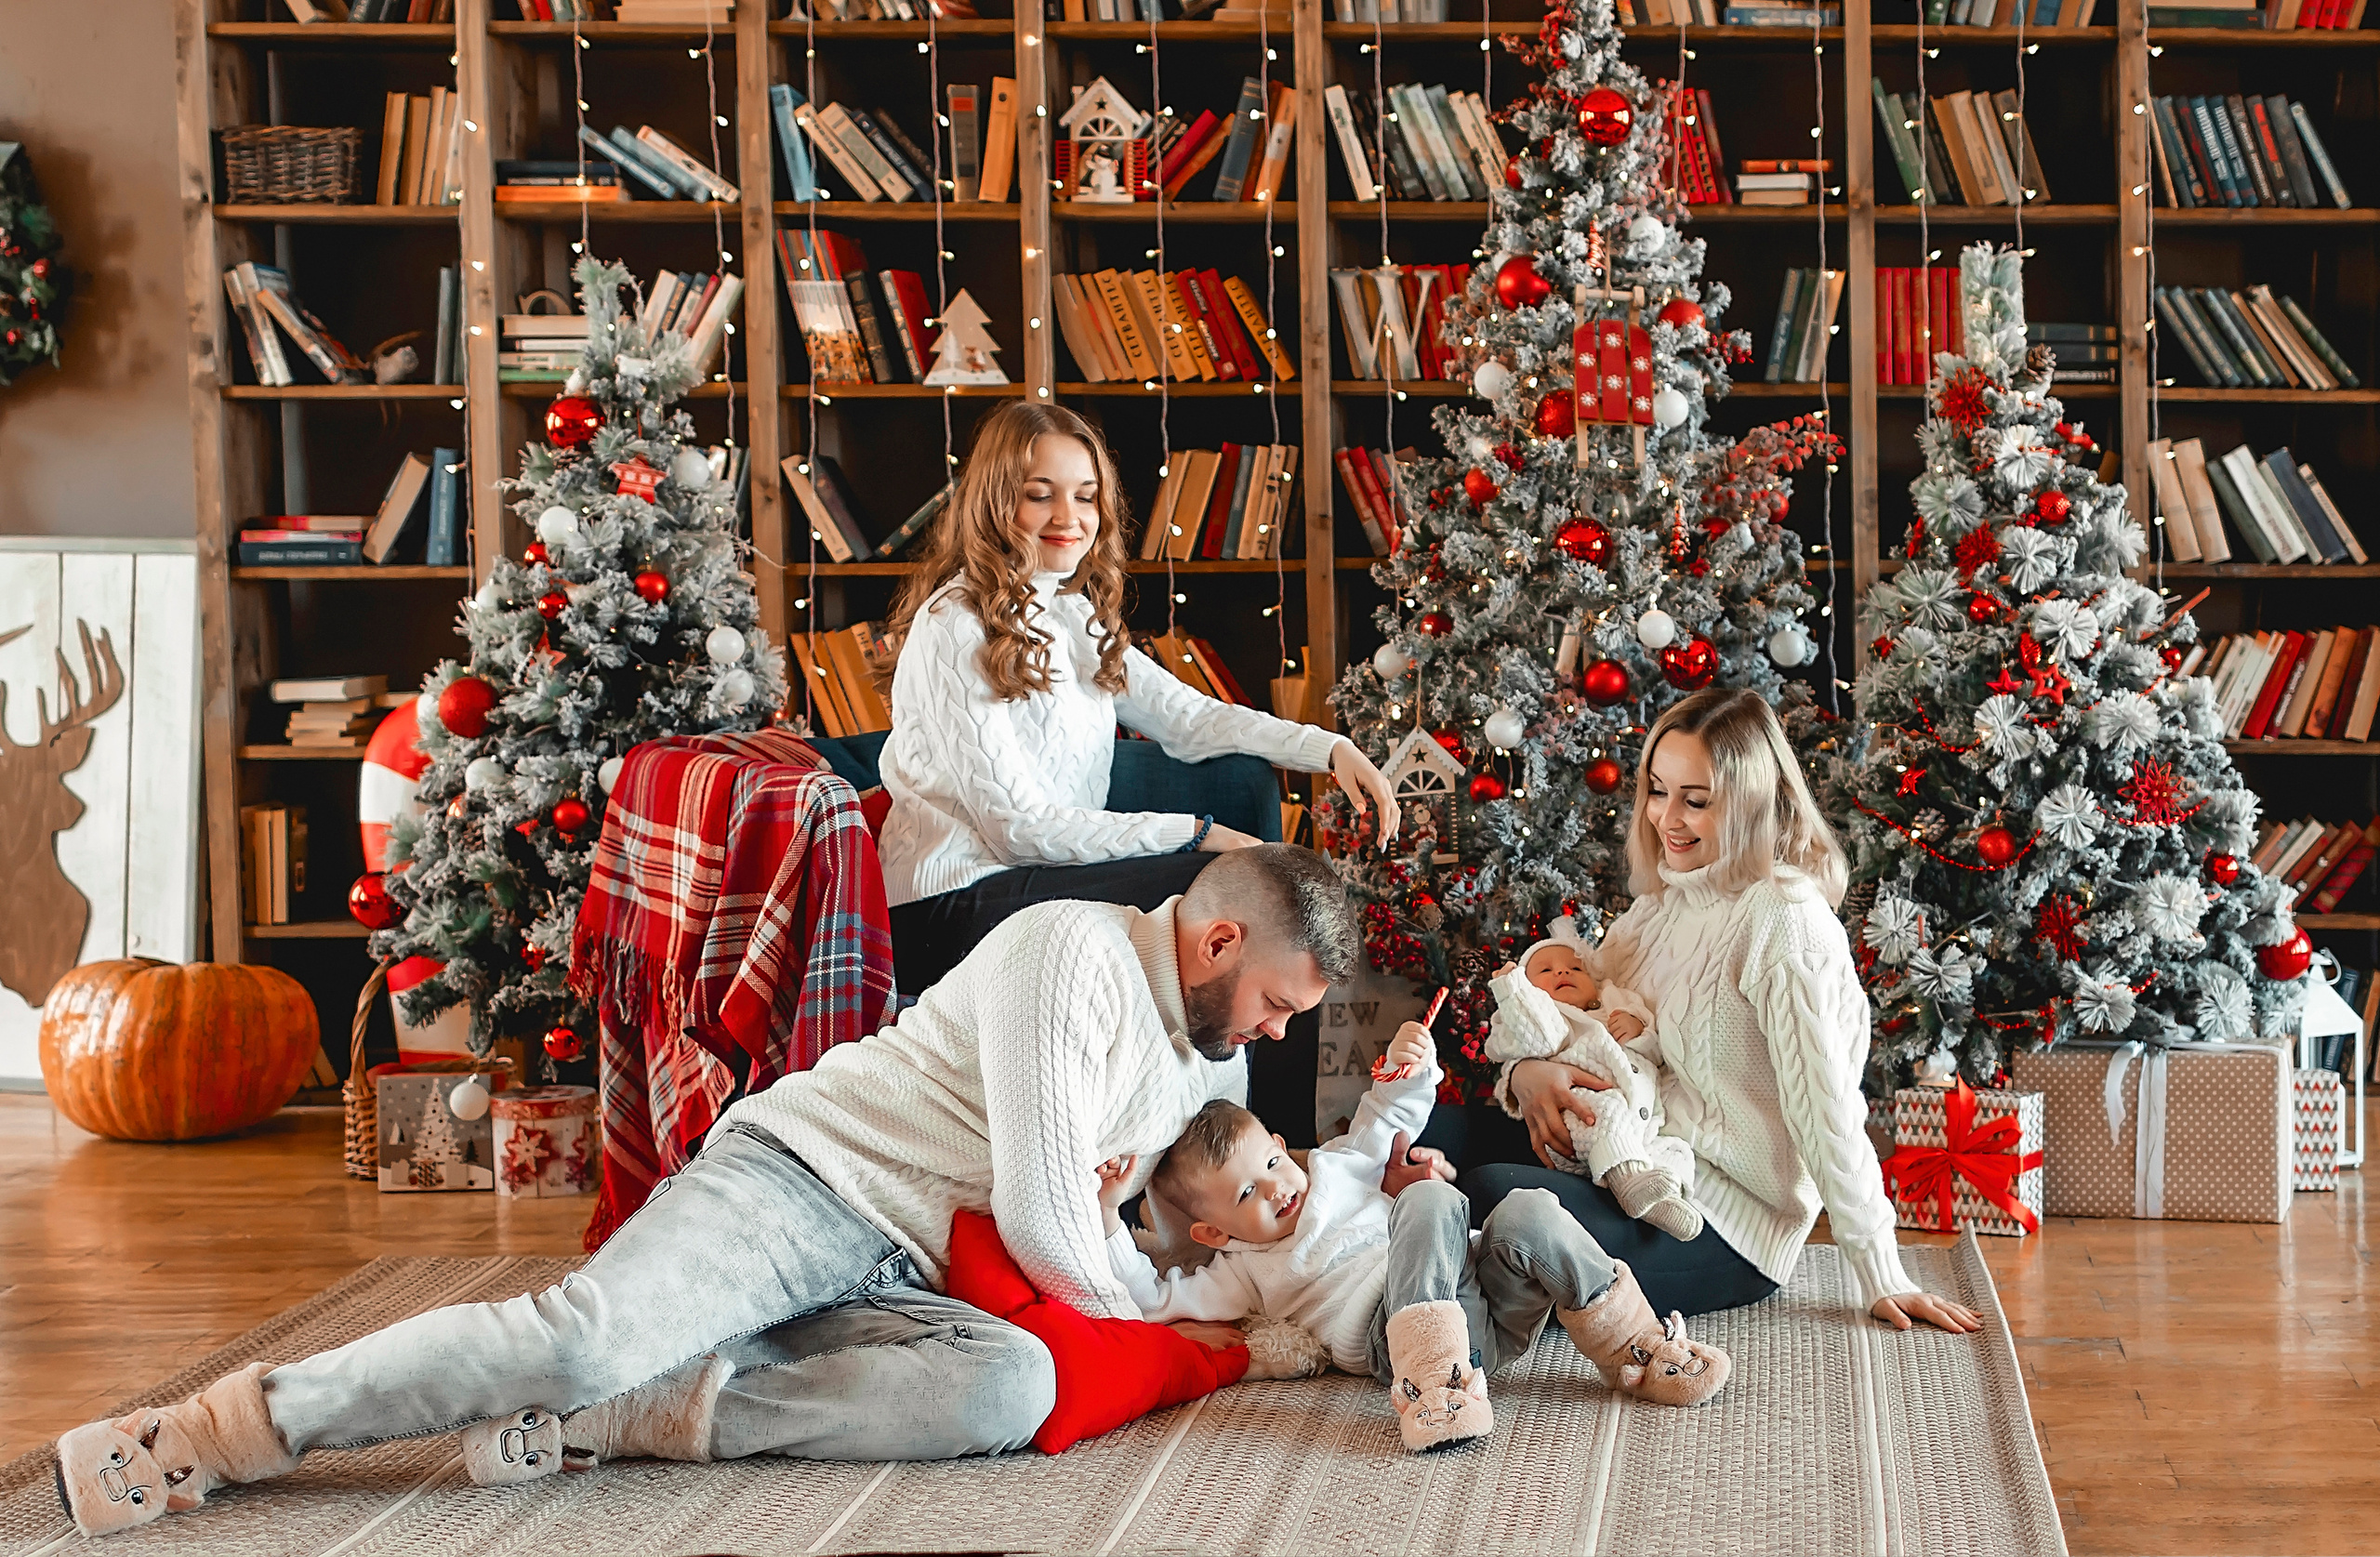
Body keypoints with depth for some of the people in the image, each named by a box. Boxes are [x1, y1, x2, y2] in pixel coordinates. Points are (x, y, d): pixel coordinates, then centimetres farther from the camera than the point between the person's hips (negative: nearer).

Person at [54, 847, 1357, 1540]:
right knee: (587, 1333, -32)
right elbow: (1040, 1214, -13)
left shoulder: (1217, 1064, 21)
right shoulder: (1073, 949, -9)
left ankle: (646, 1412, -23)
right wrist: (1146, 1325, 2)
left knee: (1013, 1384, -26)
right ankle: (228, 1426, -17)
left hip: (888, 1285, 7)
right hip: (791, 1179, -7)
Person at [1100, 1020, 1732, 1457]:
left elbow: (1388, 1119, 31)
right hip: (1403, 1324, -5)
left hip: (1492, 1304, 5)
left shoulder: (1335, 1167, 26)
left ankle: (1639, 1351, -18)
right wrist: (1109, 1214, -1)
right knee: (1428, 1202, -31)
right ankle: (1435, 1381, -48)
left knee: (1525, 1214, -27)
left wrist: (1407, 1068, 9)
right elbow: (1152, 1295, 8)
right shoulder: (1242, 1273, 15)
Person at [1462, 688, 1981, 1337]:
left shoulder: (1782, 918, -15)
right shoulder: (1659, 905, 12)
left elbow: (1825, 1111, -17)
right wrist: (1525, 1074, -10)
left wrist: (1882, 1280, -15)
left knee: (1494, 1194, -28)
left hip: (1726, 1231, -9)